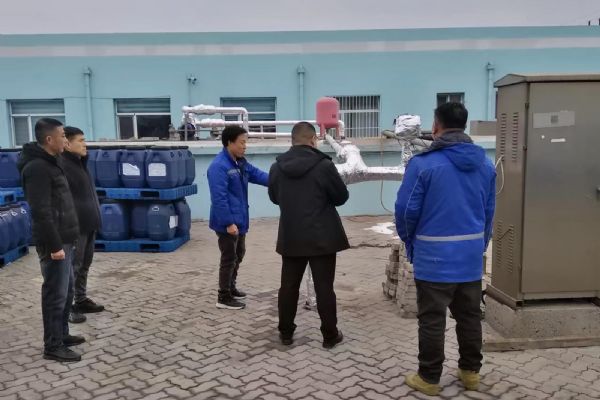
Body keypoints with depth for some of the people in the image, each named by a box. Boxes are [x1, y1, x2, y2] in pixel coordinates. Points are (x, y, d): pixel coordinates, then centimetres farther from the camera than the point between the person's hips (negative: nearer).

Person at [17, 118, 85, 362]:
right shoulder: (37, 167, -18)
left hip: (63, 239, 10)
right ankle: (53, 346, 8)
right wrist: (54, 245, -23)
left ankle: (62, 335, 30)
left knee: (67, 290, 17)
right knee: (56, 294, -2)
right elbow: (41, 212, -23)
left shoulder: (48, 163, 15)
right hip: (54, 243, -10)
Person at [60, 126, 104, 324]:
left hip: (88, 224, 10)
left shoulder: (79, 163, 15)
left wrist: (94, 219, 20)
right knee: (72, 268, -2)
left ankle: (81, 300, 27)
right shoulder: (62, 166, -16)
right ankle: (67, 306, 7)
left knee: (84, 266, 17)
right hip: (75, 226, -10)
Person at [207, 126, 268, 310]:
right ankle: (224, 297, 13)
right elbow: (219, 198, -25)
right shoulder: (219, 166, -22)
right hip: (227, 223, -10)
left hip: (239, 220, 10)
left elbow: (258, 175, 7)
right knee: (229, 258, 0)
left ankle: (231, 287, 38)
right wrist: (228, 222, -25)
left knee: (238, 255, 22)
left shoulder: (241, 163, 9)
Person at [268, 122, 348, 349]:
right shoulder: (324, 165, -14)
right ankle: (330, 335, 13)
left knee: (289, 285, 13)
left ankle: (286, 332, 23)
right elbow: (342, 197, -4)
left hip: (290, 237, 4)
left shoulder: (277, 168, 0)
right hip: (322, 237, -4)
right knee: (324, 287, 4)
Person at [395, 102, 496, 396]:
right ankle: (471, 372, 31)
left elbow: (406, 210, -12)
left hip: (434, 256, -5)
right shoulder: (485, 163, 3)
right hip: (471, 254, 5)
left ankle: (429, 378, 17)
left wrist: (409, 240, 7)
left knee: (432, 319, 6)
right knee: (469, 316, 18)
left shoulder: (423, 163, -15)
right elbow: (490, 210, 8)